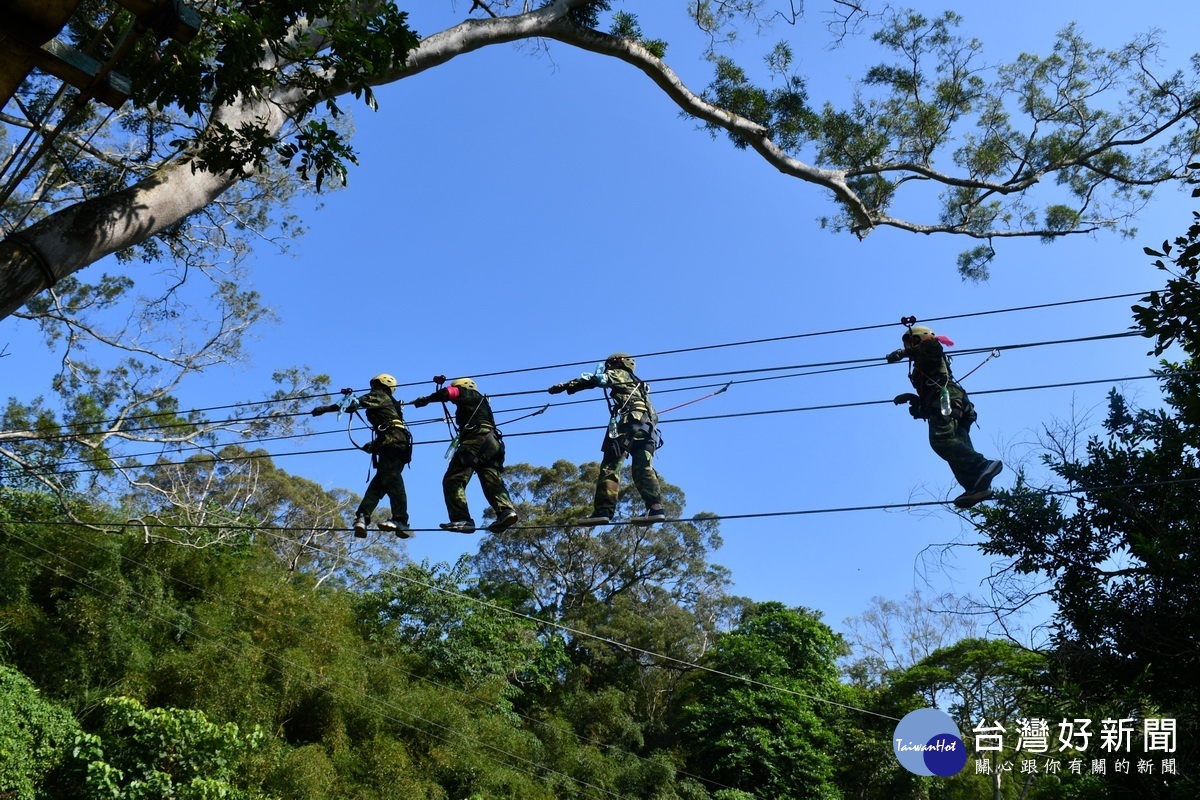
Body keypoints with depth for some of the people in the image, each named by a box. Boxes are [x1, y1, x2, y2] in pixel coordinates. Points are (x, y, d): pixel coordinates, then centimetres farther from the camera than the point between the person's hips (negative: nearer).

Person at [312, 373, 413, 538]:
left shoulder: (377, 396, 8)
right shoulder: (390, 403, 34)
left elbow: (356, 403, -8)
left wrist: (325, 408, -8)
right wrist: (373, 444, 51)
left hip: (391, 443, -10)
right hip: (400, 446, 10)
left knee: (392, 481, -20)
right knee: (377, 484, 3)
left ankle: (400, 521, -31)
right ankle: (362, 518, -9)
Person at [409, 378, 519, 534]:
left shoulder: (467, 394, 15)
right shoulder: (482, 402, 37)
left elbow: (447, 393, -1)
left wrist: (425, 400, 10)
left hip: (476, 440, -8)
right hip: (493, 443, 8)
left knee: (453, 480, -11)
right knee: (492, 482, -5)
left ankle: (462, 519, -25)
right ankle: (506, 510, -30)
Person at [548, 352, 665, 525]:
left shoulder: (617, 374, 13)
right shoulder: (637, 383, 36)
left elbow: (593, 379, 1)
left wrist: (564, 386, 0)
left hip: (628, 423, -8)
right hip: (648, 427, 8)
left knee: (609, 466, -12)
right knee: (643, 470, 3)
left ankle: (603, 511, -23)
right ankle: (656, 508, -15)